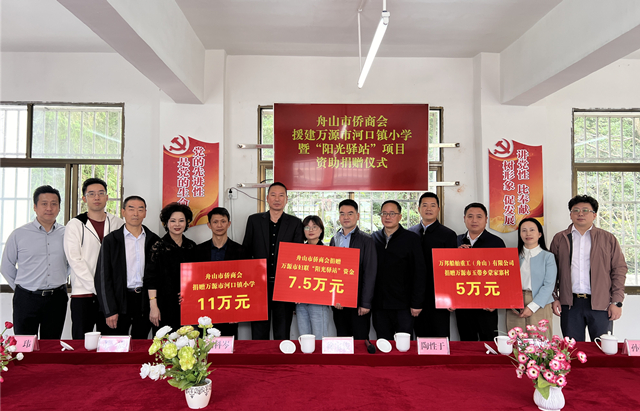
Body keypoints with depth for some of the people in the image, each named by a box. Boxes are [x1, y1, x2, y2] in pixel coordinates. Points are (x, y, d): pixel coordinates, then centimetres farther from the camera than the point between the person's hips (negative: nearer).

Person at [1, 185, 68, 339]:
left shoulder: (66, 234, 3)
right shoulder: (18, 235, -1)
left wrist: (59, 286, 11)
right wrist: (21, 289, 5)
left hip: (56, 299, 2)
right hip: (26, 299, -1)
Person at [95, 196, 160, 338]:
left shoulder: (153, 240, 5)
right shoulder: (111, 240, 0)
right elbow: (102, 277, -2)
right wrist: (109, 311, -7)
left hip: (145, 302, 2)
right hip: (119, 301, -2)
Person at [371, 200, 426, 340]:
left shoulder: (411, 238, -1)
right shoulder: (374, 238, 9)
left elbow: (420, 272, -4)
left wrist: (417, 303, -9)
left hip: (403, 305, -3)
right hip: (379, 306, 3)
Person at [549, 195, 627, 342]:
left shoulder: (608, 239, 6)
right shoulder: (559, 239, 8)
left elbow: (619, 270, 3)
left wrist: (617, 302, -3)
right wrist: (554, 298, 3)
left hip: (601, 304, -1)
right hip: (569, 303, 1)